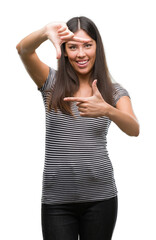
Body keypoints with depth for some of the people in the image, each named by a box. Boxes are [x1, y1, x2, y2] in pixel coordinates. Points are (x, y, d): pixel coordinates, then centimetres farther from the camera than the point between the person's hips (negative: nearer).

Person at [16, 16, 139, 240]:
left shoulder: (114, 91, 5)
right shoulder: (52, 82, 4)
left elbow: (134, 129, -12)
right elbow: (23, 49, -14)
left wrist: (107, 110, -33)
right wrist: (46, 32, -36)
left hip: (100, 196, 1)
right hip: (57, 198, -1)